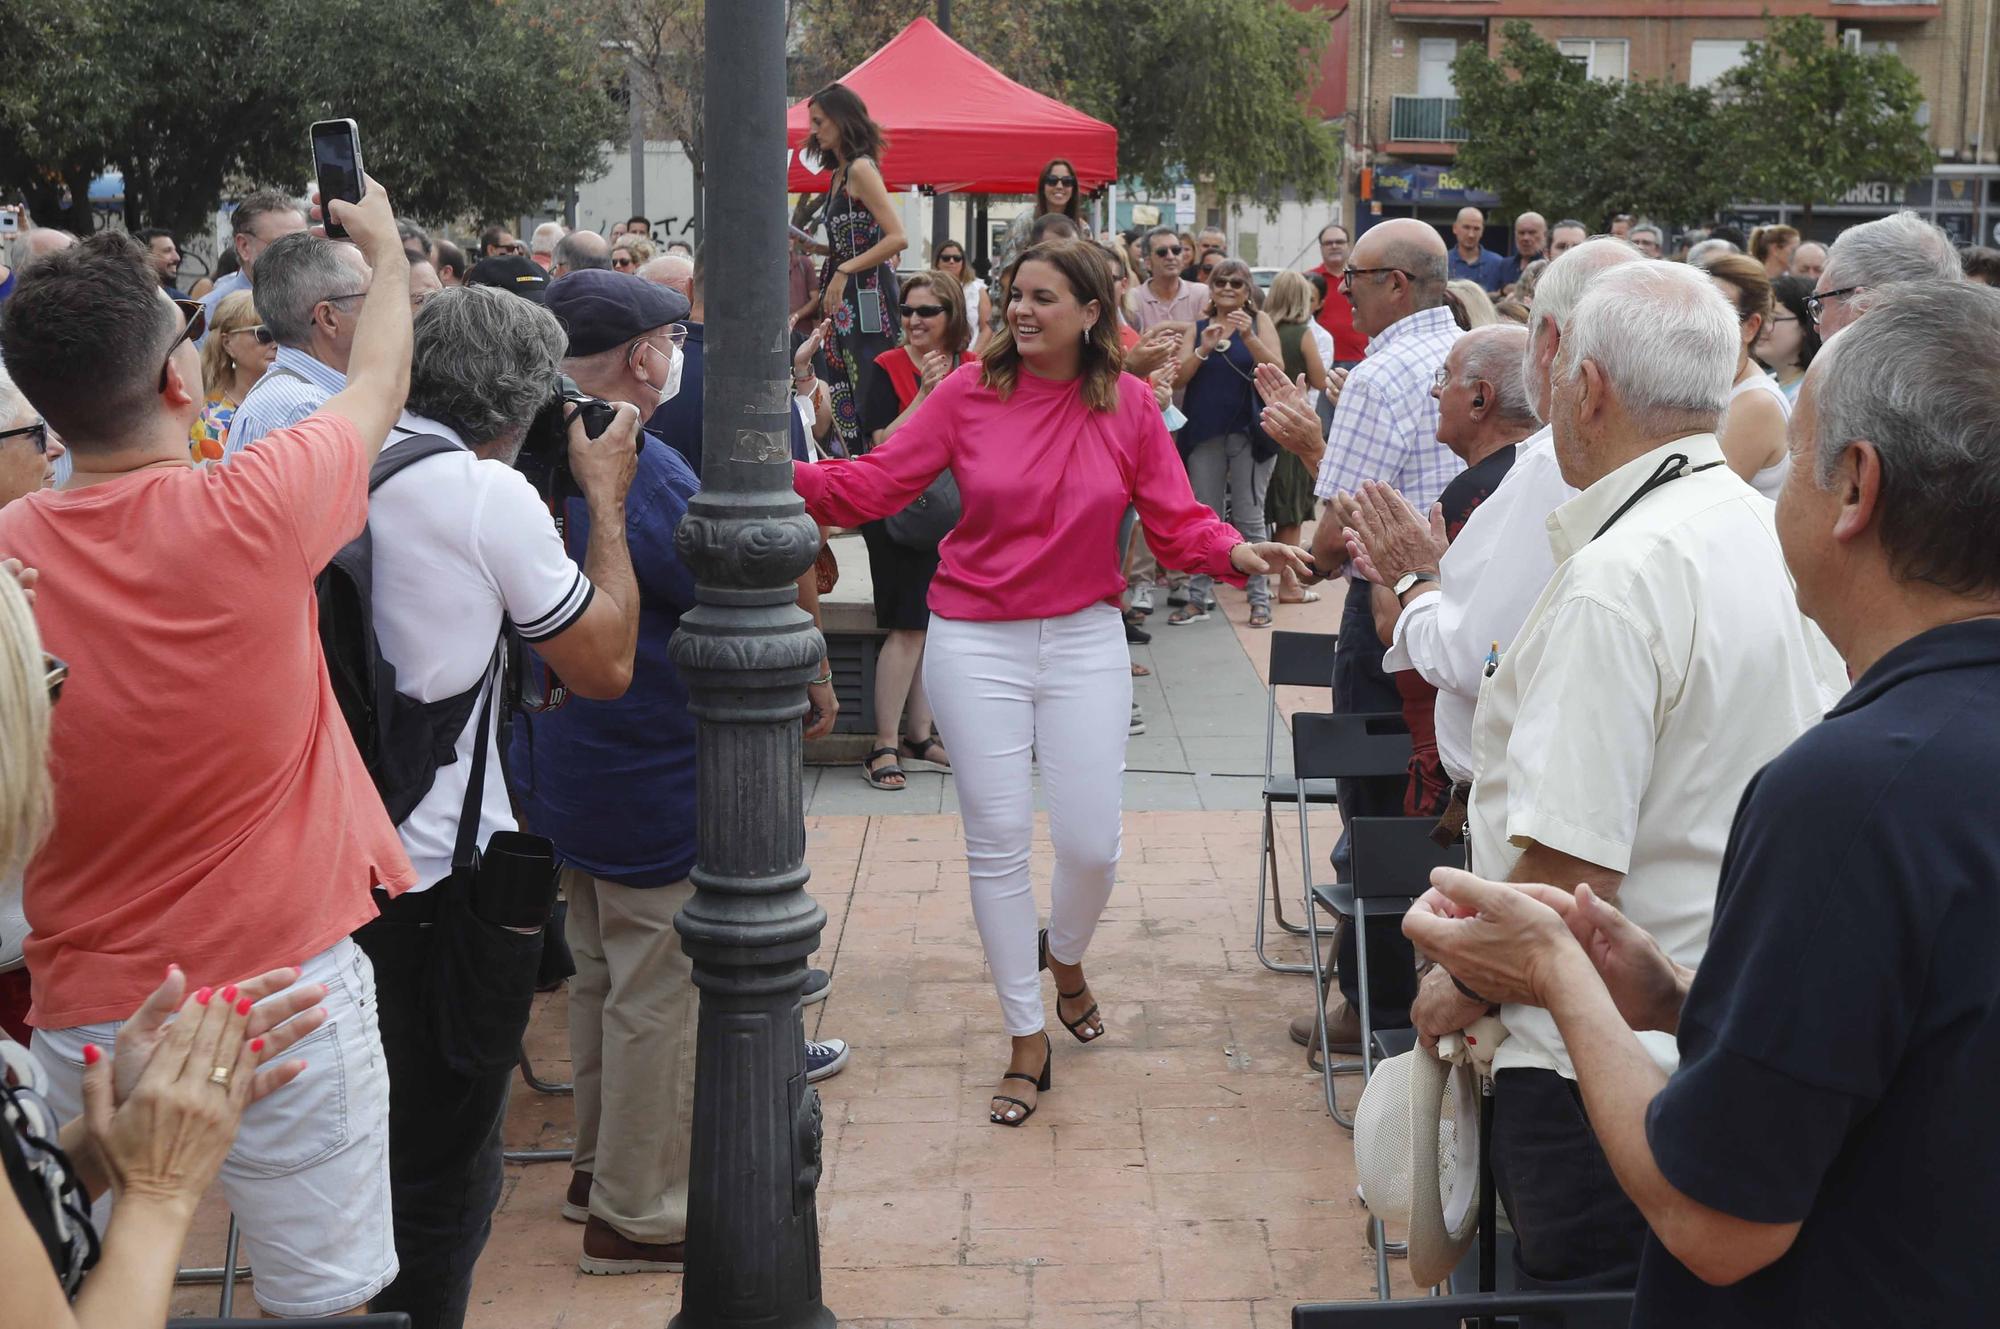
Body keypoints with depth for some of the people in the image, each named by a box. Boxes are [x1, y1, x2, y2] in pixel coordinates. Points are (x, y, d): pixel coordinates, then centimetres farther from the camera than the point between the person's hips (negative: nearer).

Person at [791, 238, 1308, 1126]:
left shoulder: (1129, 406, -1)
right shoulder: (970, 393, -4)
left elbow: (1177, 523, -1)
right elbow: (875, 484, -5)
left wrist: (1238, 553, -20)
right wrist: (785, 476, -19)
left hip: (1084, 643, 1)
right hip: (976, 643, 0)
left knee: (1090, 842, 0)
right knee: (997, 842, 3)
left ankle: (1066, 959, 37)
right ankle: (1027, 1041, 17)